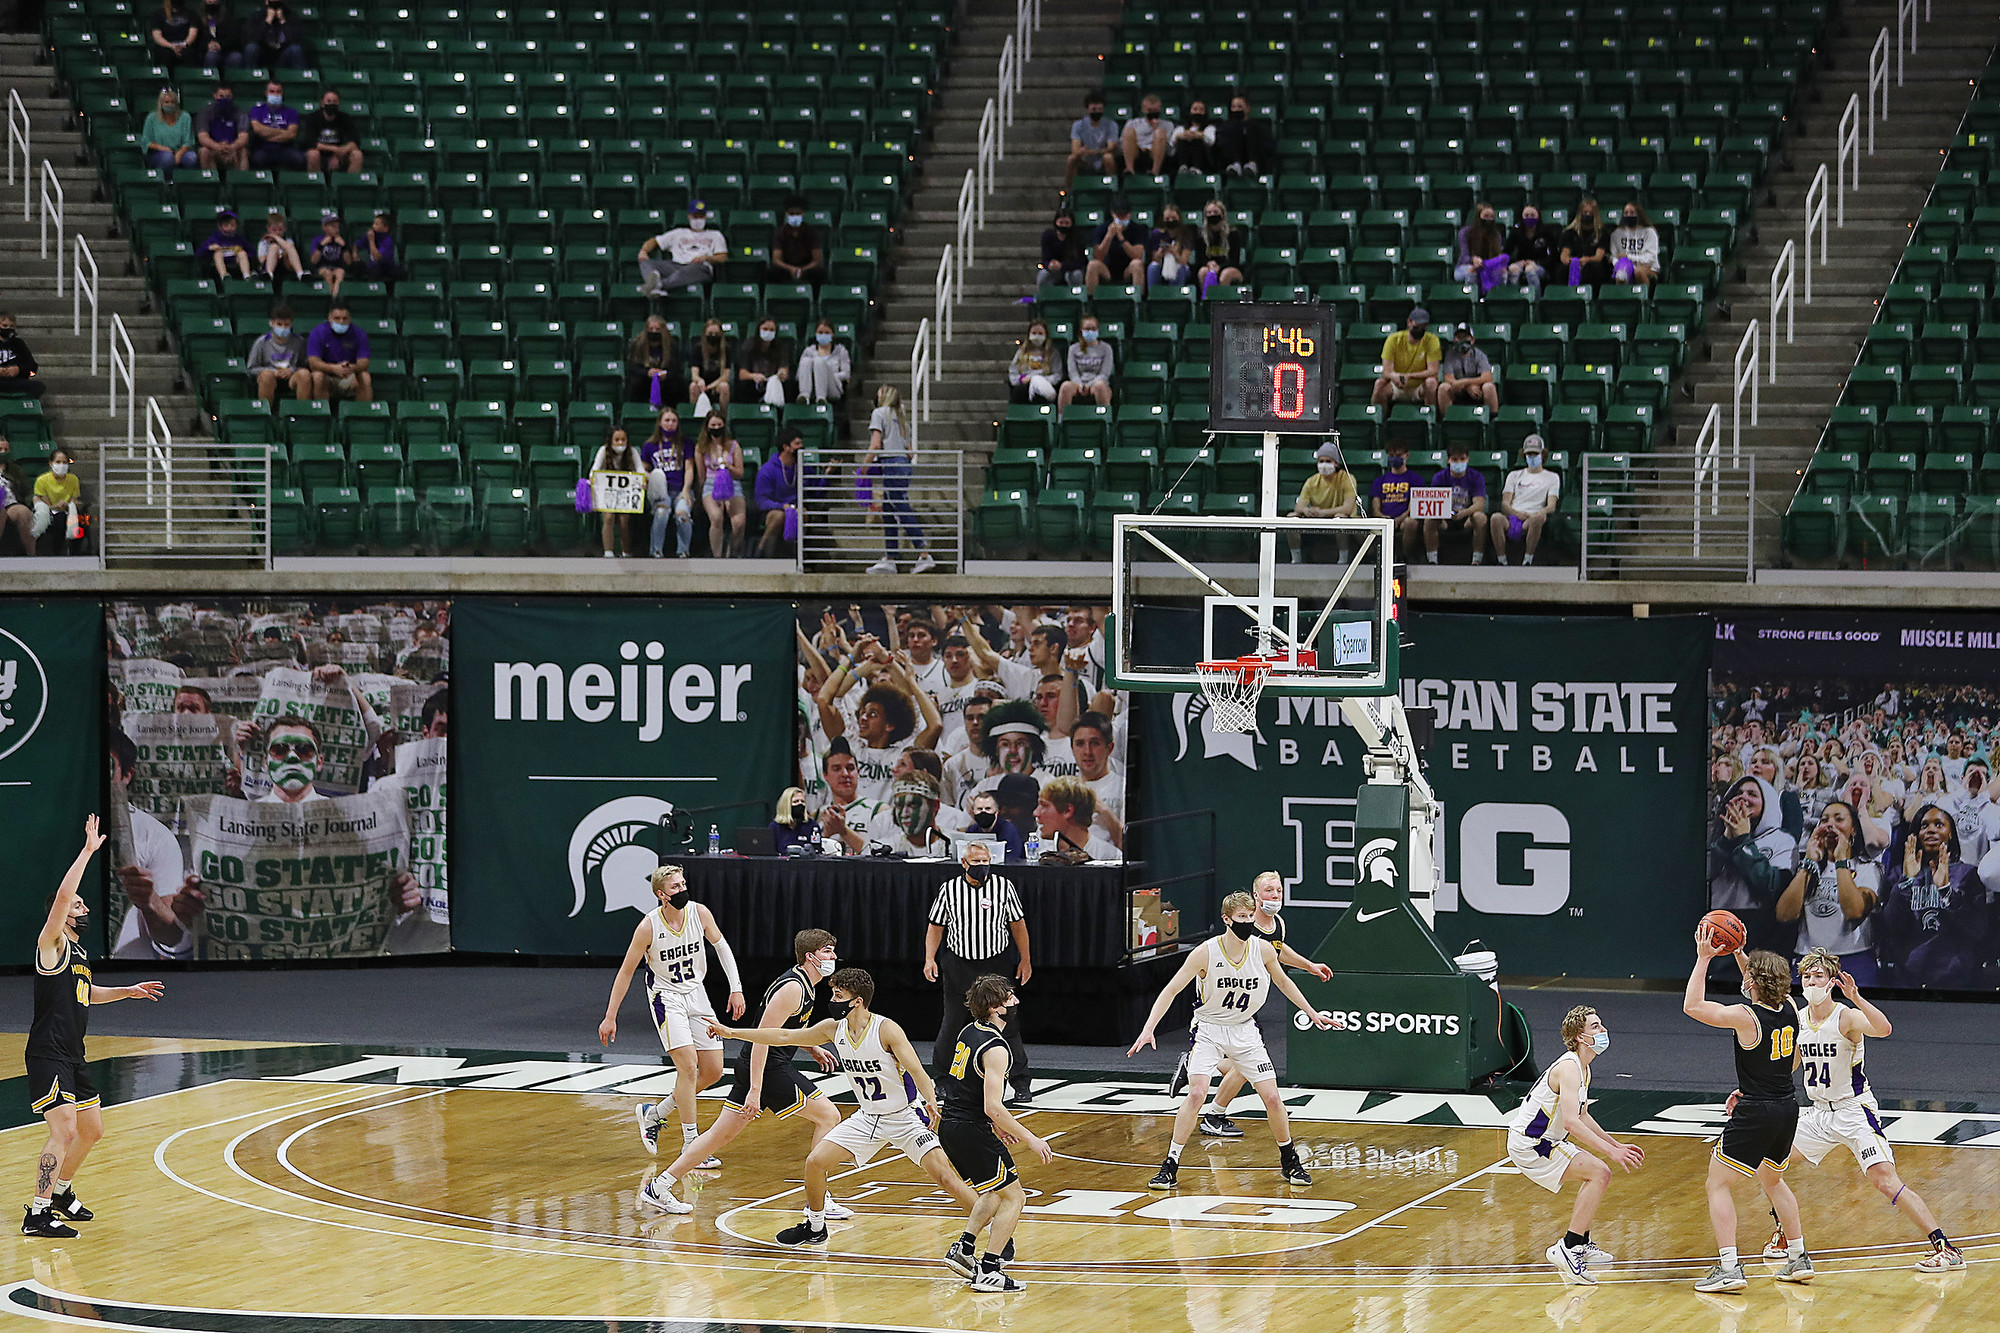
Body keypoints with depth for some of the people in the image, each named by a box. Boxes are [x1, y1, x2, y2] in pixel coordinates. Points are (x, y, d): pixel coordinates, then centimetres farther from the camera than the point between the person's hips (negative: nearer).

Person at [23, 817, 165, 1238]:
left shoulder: (77, 950, 17)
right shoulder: (52, 944, -9)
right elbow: (62, 896, -26)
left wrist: (127, 991, 27)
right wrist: (88, 851, -24)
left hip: (73, 1057, 10)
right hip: (48, 1055, -10)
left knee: (91, 1130, 18)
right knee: (64, 1131, -17)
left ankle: (61, 1192, 36)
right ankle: (37, 1215, -15)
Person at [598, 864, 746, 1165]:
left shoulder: (699, 913, -8)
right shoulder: (649, 927, -19)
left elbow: (722, 947, 8)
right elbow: (626, 972, -10)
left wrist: (736, 989, 0)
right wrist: (610, 1017, -8)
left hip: (696, 994, 6)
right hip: (665, 997, -6)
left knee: (713, 1070, 5)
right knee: (688, 1065, -18)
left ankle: (654, 1113, 23)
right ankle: (691, 1145, -12)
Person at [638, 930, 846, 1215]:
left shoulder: (805, 985, 14)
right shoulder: (792, 988, -18)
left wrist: (812, 1048, 20)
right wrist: (754, 1091, -25)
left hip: (754, 1066, 10)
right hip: (769, 1068, -10)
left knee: (722, 1134, 11)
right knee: (829, 1116, -6)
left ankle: (658, 1187, 11)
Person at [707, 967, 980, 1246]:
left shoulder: (886, 1029, -23)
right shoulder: (834, 1028, -4)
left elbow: (915, 1070, -31)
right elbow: (784, 1036, 4)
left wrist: (931, 1101, -50)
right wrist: (731, 1033, 4)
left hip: (906, 1116, -6)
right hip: (868, 1118, 6)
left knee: (944, 1176, -19)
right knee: (816, 1161, -2)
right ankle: (814, 1227, 21)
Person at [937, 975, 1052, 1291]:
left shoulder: (969, 1031, 8)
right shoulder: (995, 1049, -20)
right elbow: (993, 1107, -25)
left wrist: (1000, 1125, 28)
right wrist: (1030, 1140, -17)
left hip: (952, 1126, 9)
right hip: (972, 1131, -9)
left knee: (997, 1191, 26)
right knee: (1014, 1197, -1)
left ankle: (964, 1247, 20)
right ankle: (988, 1271, -6)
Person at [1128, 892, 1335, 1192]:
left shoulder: (1263, 950, -8)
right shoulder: (1206, 953, -19)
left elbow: (1283, 981, 13)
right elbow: (1170, 990, -15)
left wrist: (1311, 1013, 17)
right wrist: (1148, 1029, -24)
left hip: (1245, 1031, 3)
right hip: (1210, 1030, -3)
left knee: (1272, 1097, -3)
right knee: (1196, 1093, -22)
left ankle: (1289, 1161, 20)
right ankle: (1170, 1166, -14)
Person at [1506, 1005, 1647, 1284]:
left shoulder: (1583, 1070, 13)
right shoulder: (1569, 1068, -20)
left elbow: (1582, 1116, 26)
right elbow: (1571, 1122, -31)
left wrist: (1616, 1145, 20)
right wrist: (1611, 1151, -30)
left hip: (1544, 1141, 11)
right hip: (1529, 1145, -11)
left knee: (1596, 1174, 24)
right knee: (1599, 1173, -18)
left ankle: (1581, 1245, 28)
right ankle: (1567, 1249, -19)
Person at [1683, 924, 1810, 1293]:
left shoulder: (1745, 1017, -19)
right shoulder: (1789, 1009, 1)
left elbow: (1692, 1006, -16)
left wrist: (1703, 958, -11)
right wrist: (1739, 955, 23)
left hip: (1755, 1112, -7)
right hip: (1787, 1108, 7)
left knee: (1717, 1184, 1)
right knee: (1772, 1180, 28)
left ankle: (1729, 1268, -9)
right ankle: (1799, 1259, 29)